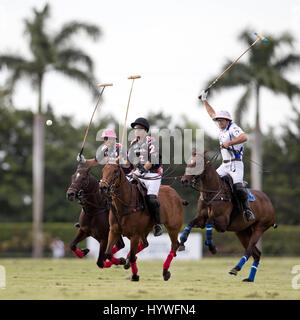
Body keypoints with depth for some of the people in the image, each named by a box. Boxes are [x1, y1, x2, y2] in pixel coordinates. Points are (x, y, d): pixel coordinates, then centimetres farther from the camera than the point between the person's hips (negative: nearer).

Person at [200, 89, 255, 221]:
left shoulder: (233, 128, -9)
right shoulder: (222, 128, 15)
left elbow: (244, 137, -29)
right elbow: (212, 114, 27)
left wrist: (228, 143, -24)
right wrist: (204, 100, 27)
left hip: (235, 164, -9)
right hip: (225, 165, 9)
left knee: (238, 187, -22)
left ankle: (247, 210, -17)